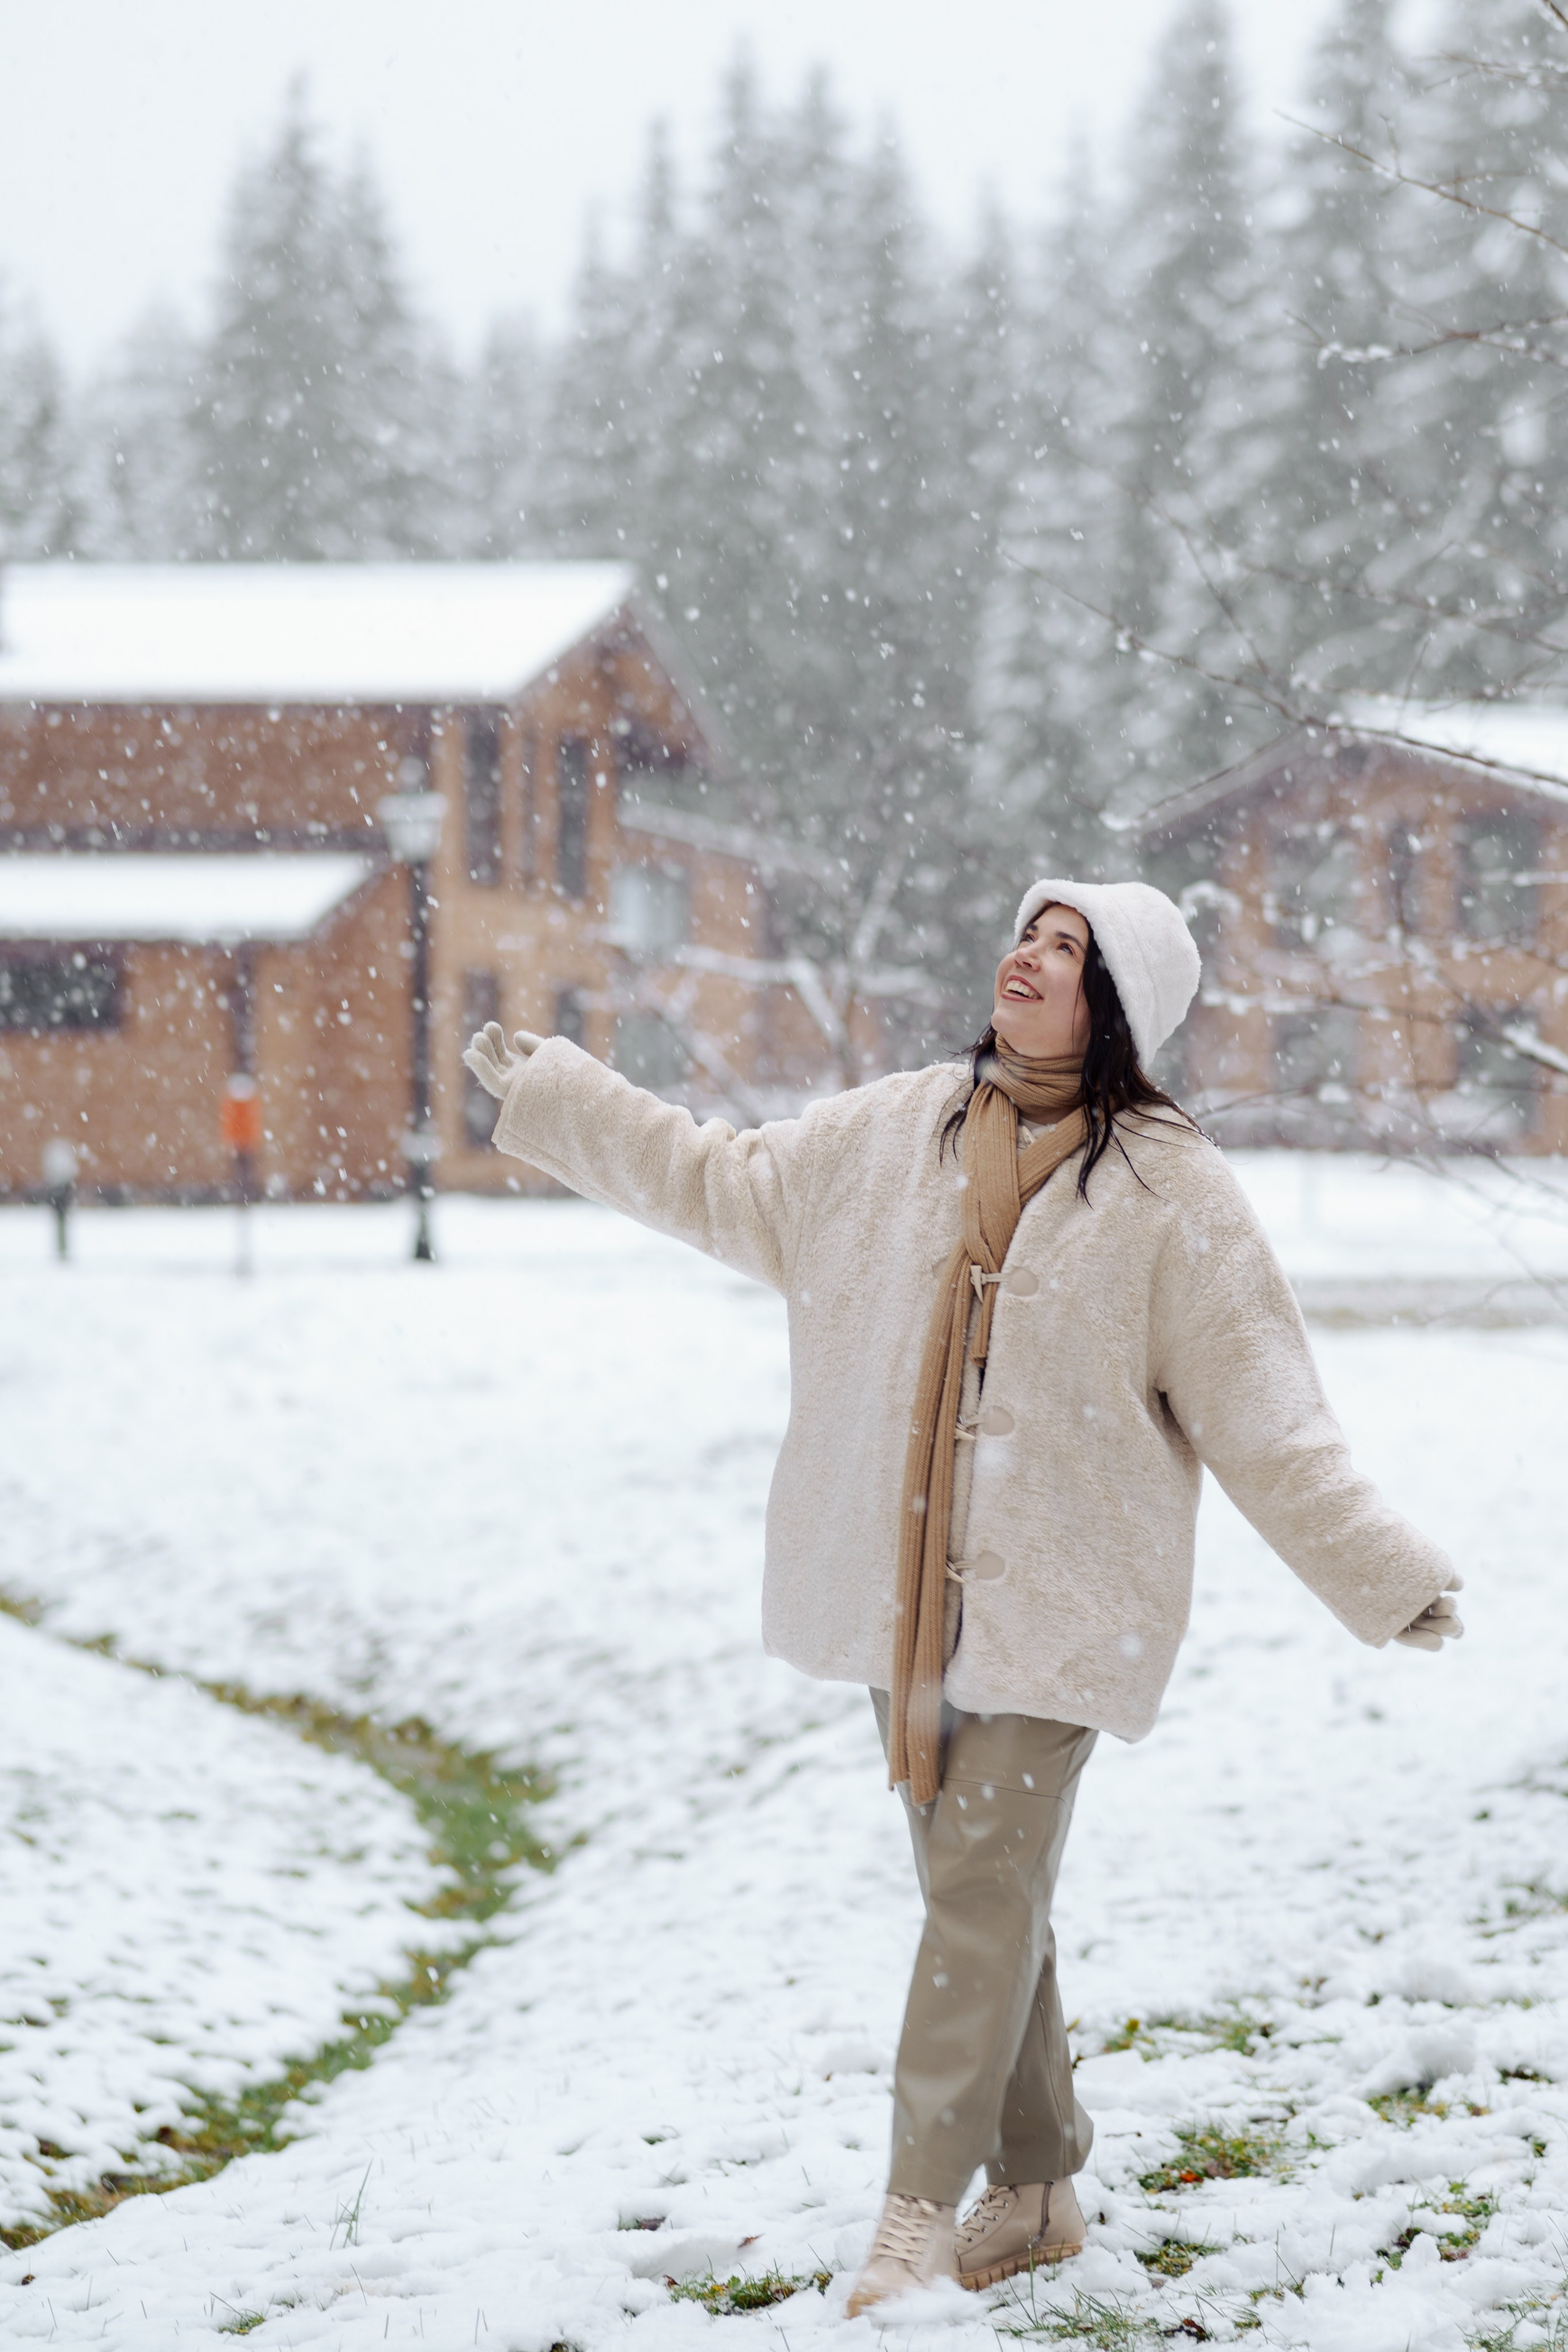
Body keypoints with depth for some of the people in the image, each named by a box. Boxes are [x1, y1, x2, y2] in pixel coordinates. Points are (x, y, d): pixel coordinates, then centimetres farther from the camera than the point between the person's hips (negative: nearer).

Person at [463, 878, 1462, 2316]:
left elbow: (1265, 1424, -6)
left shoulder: (1171, 1197, -7)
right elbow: (721, 1185, 21)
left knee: (985, 1898, -10)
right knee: (976, 1896, 12)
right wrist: (548, 1096, 24)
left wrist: (1386, 1575, -13)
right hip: (905, 1594, 5)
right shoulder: (889, 1137, 7)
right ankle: (1035, 2193, 24)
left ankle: (921, 2217, -4)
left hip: (1050, 1602, -5)